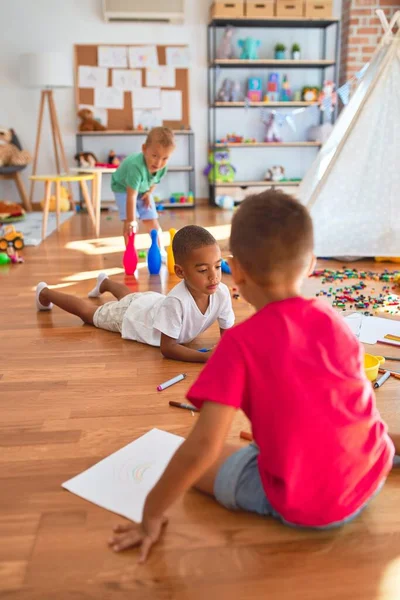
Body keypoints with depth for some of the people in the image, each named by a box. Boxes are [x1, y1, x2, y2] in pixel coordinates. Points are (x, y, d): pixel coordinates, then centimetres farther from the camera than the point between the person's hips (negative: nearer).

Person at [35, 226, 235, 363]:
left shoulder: (221, 292, -33)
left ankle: (105, 282, 72)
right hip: (131, 315, -5)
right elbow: (167, 348, -41)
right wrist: (206, 356, -54)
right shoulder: (176, 301, -48)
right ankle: (45, 293, 49)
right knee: (87, 312, 21)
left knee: (129, 296, 38)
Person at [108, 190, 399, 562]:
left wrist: (151, 515, -10)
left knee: (197, 467, 10)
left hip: (303, 506, -6)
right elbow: (355, 403, 10)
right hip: (370, 477, 6)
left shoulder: (240, 343, -23)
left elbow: (201, 448, -25)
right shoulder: (334, 321, -5)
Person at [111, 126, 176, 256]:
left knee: (152, 221, 3)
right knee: (129, 222, -19)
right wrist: (131, 221, -45)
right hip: (123, 188, -5)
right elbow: (131, 196, -44)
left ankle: (160, 252, 18)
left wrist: (149, 192, -14)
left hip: (143, 190, 5)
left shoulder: (162, 167, -27)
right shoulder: (136, 167, -45)